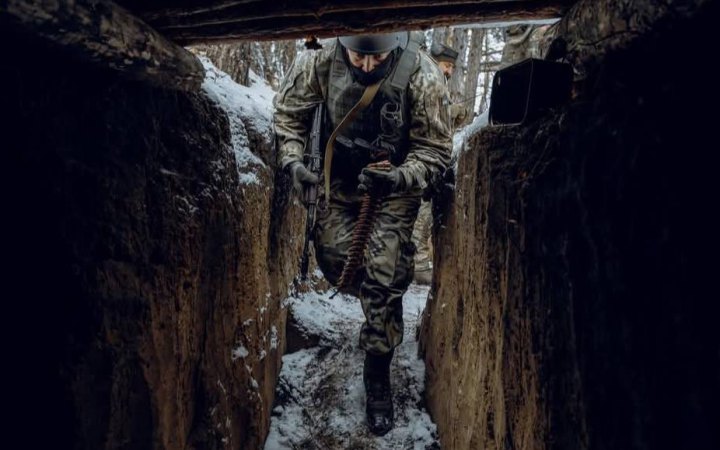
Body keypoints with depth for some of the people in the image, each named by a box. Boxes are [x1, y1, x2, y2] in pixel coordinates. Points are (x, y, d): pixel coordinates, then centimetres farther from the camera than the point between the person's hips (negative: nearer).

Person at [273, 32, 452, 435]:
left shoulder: (422, 77, -27)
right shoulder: (322, 62, -19)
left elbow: (436, 150, -19)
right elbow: (289, 109, -2)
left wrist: (400, 177, -37)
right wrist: (293, 158, -16)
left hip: (395, 185, -3)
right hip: (341, 178, 3)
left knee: (384, 277, -9)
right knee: (334, 258, 3)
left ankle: (378, 374, 8)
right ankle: (383, 311, 38)